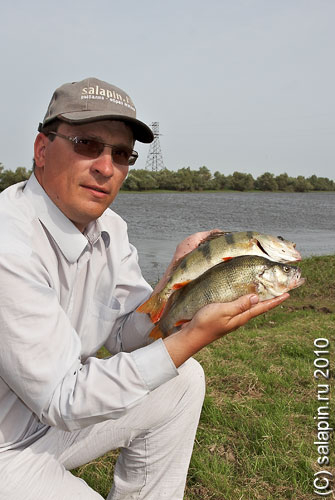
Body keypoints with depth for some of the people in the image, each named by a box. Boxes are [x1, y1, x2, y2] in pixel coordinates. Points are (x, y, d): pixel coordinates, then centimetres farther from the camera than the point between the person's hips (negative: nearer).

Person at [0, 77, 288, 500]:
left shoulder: (109, 227, -2)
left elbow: (125, 338, 1)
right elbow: (62, 400, -26)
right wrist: (195, 335, -29)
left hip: (56, 413, 7)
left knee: (183, 380, 3)